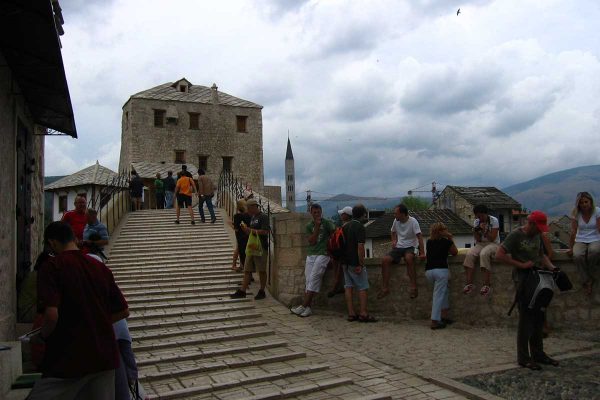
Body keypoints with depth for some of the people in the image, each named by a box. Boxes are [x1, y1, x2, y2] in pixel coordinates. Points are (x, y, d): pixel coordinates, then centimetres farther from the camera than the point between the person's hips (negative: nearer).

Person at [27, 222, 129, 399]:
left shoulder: (51, 266, -8)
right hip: (105, 357, 5)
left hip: (68, 360, -5)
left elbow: (51, 315, -20)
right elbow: (123, 311, 9)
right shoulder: (101, 268, 7)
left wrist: (41, 336, -1)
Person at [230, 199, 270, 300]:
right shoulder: (252, 218, 17)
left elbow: (266, 231, -20)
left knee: (262, 270, 2)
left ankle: (262, 292, 12)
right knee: (247, 270, 7)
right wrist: (245, 229, 2)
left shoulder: (263, 217, -9)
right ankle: (242, 291, 11)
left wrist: (252, 230, -17)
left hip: (261, 247, -8)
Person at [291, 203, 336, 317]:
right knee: (308, 281, -3)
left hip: (323, 254, -4)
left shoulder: (327, 223, 3)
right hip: (310, 255, 4)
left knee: (313, 278, -15)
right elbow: (312, 241, 1)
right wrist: (317, 227, -6)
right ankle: (308, 308, -3)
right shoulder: (309, 226, 12)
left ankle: (303, 306, -16)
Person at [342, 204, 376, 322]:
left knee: (348, 287, 7)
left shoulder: (345, 226, 11)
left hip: (345, 262, 7)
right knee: (362, 287, 1)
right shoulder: (359, 226, -14)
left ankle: (351, 313, 9)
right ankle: (363, 314, 2)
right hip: (355, 262, -7)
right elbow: (360, 246, -20)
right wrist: (361, 264, -18)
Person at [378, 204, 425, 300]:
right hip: (399, 247, 5)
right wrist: (394, 241, 5)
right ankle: (385, 288, -13)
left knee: (408, 258, -40)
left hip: (410, 247, -5)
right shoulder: (396, 221, 4)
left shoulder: (413, 221, -14)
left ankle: (413, 286, -33)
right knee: (385, 260, -20)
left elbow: (419, 237, -21)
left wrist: (422, 253, -29)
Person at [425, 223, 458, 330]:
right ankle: (435, 321, -7)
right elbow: (455, 252, 17)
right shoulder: (447, 241, 3)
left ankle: (444, 315, 20)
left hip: (428, 271, 5)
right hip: (441, 270, -5)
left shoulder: (429, 242, 15)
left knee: (444, 290, 23)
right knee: (439, 295, -4)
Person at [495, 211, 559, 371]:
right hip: (523, 280, -8)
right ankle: (523, 357, 6)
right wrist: (521, 265, -19)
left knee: (538, 318, 13)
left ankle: (538, 354, 26)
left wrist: (551, 267, 3)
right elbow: (499, 255, -17)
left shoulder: (537, 236, 11)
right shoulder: (516, 235, -12)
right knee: (526, 319, -4)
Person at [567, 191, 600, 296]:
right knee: (577, 256, -33)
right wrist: (570, 248, -5)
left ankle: (590, 277, -12)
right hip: (580, 241, 1)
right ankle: (586, 282, -13)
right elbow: (573, 232, -4)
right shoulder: (575, 213, -2)